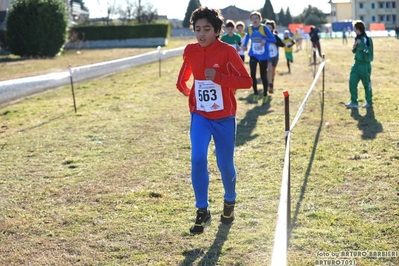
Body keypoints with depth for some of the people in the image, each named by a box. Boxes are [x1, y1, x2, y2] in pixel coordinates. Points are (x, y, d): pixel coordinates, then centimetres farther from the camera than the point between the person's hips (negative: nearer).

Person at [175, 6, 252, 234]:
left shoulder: (227, 51, -14)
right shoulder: (190, 51, -1)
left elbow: (246, 81, -19)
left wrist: (219, 77, -27)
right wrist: (186, 89, 9)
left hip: (224, 117, -2)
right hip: (200, 115, 2)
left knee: (225, 164, 8)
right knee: (198, 159, -17)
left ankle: (230, 203, 37)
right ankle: (203, 212, -5)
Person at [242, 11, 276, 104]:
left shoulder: (264, 28, -11)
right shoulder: (249, 28, -1)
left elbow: (274, 40, -14)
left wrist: (265, 39, -33)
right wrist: (245, 44, 5)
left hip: (263, 56, -2)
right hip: (253, 55, 2)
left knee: (263, 76, 6)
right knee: (252, 74, -15)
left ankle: (265, 95, 26)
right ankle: (256, 93, 3)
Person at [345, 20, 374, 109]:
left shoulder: (366, 39, -13)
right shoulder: (357, 38, 10)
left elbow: (368, 51, -23)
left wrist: (361, 44, -28)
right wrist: (354, 47, -2)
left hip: (365, 65, -7)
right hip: (357, 63, 8)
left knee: (367, 84, 5)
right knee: (352, 82, 1)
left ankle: (369, 102, 20)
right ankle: (354, 102, 7)